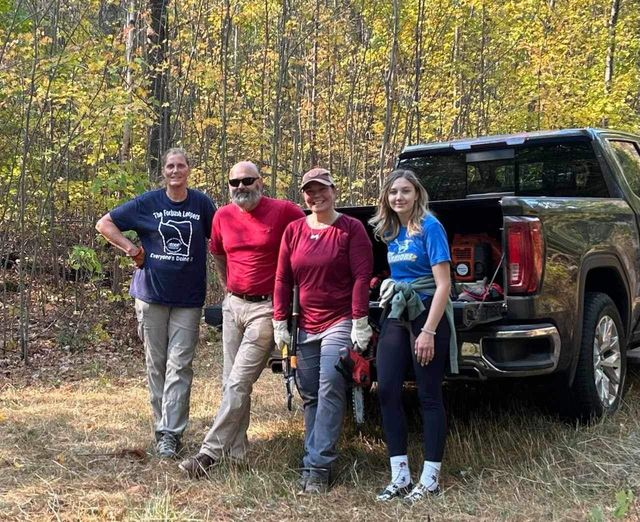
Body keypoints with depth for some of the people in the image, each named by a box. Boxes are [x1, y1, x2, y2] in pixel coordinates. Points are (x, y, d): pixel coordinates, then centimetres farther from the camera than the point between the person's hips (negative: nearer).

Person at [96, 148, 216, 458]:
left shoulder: (202, 204, 1)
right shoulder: (147, 203, 0)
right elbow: (104, 223, 6)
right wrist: (130, 249, -4)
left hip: (189, 299, -1)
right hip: (151, 295, 1)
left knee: (179, 367, -6)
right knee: (156, 366, 8)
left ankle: (170, 434, -4)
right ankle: (162, 428, 21)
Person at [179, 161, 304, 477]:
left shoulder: (284, 212, -10)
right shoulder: (223, 216, 5)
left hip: (265, 308, -6)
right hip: (233, 305, 6)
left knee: (238, 383, -12)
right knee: (232, 383, 10)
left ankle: (210, 453, -10)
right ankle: (237, 453, 19)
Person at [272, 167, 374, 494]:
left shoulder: (351, 228, -3)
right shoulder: (293, 230, 9)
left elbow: (362, 277, -8)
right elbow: (282, 280, 10)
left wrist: (360, 323, -13)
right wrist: (279, 323, 6)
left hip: (340, 323, -5)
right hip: (305, 327, 5)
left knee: (329, 391, -11)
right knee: (309, 395, 8)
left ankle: (317, 466, -9)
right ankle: (315, 459, 17)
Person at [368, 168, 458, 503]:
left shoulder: (429, 226, -12)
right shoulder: (390, 231, 9)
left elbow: (443, 284, -17)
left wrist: (428, 331, -21)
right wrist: (390, 288, 6)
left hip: (428, 314, -7)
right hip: (396, 315, 7)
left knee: (428, 396, 0)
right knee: (387, 392, 1)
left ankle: (430, 479, 9)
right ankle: (400, 476, 9)